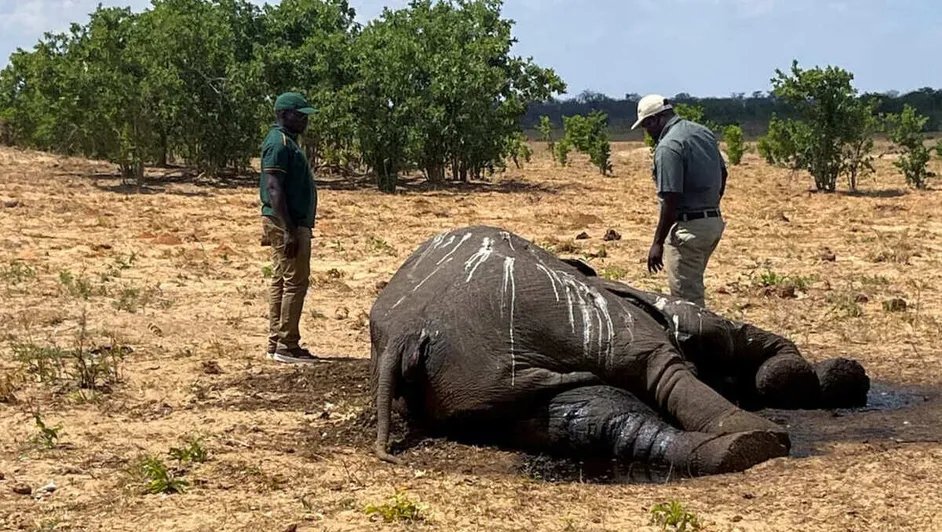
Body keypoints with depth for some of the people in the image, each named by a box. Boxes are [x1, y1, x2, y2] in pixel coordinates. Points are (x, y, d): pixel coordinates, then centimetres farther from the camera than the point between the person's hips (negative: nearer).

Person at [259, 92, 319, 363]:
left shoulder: (287, 142, 18)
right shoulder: (279, 143, -14)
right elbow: (274, 188, -22)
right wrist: (289, 230, -26)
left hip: (292, 222, 11)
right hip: (287, 223, -11)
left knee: (281, 281, 12)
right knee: (295, 281, -9)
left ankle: (276, 344, 17)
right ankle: (286, 346, -6)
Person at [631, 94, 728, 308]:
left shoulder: (668, 147, -18)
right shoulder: (704, 132, 10)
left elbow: (671, 200, -21)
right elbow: (723, 174, 18)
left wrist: (658, 242, -16)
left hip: (689, 226, -9)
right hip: (714, 221, 9)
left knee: (686, 296, -2)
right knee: (693, 286, 21)